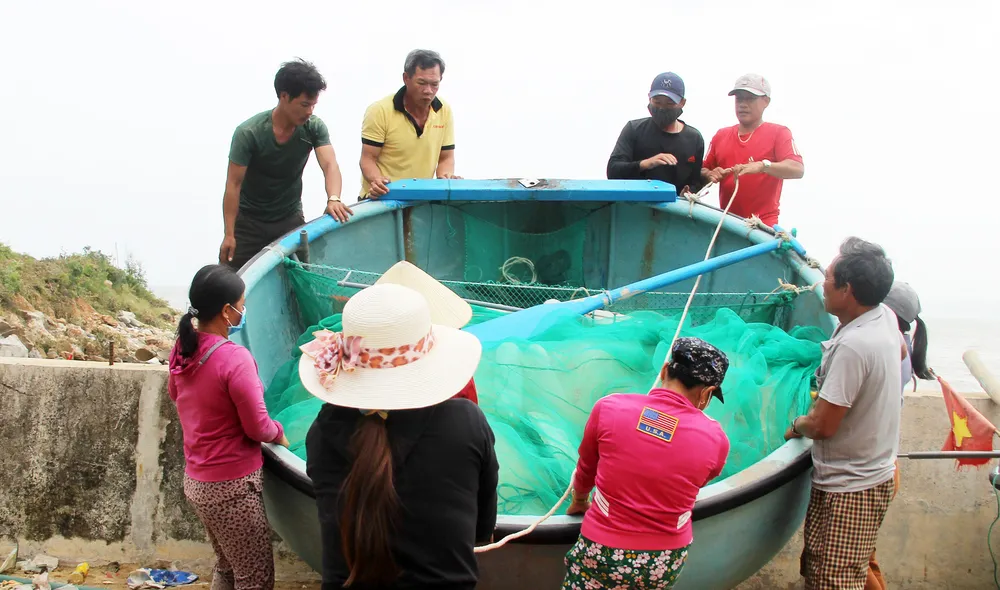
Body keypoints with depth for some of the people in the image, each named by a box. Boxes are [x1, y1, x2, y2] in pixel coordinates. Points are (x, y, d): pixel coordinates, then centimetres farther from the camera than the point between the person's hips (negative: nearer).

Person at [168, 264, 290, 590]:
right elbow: (257, 428, -19)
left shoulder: (182, 349, -1)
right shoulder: (234, 359, -25)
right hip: (232, 487, -8)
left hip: (196, 480, 9)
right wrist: (280, 434, 0)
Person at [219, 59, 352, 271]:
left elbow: (330, 165, -23)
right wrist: (229, 235, -20)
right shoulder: (248, 132, -20)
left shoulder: (314, 127, -11)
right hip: (249, 221, -2)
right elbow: (234, 185, -17)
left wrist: (333, 199, -45)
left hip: (290, 219, 2)